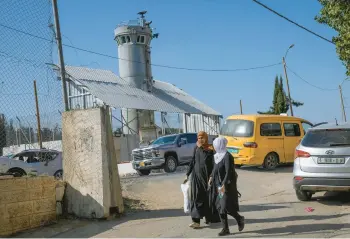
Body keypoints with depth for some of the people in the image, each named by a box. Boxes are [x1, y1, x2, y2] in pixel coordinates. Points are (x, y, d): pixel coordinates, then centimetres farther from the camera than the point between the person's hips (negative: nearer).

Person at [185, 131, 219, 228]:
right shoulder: (196, 149, 6)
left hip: (206, 176, -3)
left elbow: (213, 165, -10)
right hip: (196, 175, 3)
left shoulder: (210, 150, -7)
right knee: (196, 198, -2)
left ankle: (211, 218, 26)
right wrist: (187, 174, 10)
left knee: (209, 197, 8)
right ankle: (196, 221, -2)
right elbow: (192, 162, 11)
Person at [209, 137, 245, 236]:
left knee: (226, 207, -5)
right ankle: (225, 229, 14)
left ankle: (240, 219, 22)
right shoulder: (217, 155, 7)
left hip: (227, 185, -8)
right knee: (219, 207, 6)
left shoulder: (227, 156, -17)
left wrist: (224, 185, -25)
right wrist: (211, 177, 8)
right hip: (218, 184, 8)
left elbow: (228, 172, -21)